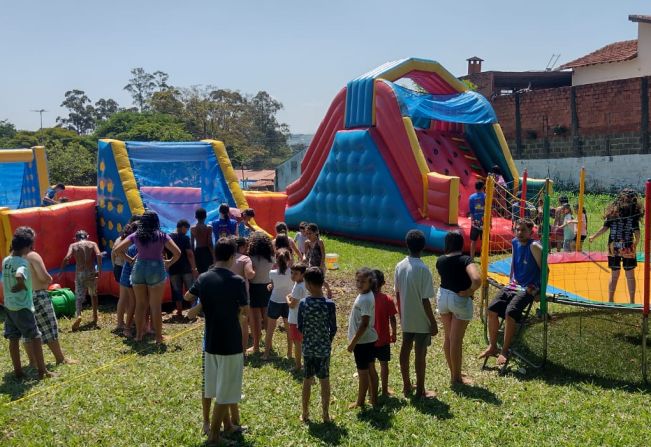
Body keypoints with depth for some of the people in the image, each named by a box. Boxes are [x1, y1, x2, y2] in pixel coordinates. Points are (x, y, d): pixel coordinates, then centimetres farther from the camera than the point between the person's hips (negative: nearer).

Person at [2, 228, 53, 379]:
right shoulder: (23, 262, -19)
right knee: (35, 337, 1)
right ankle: (42, 371, 4)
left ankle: (18, 371, 18)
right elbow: (19, 276, -39)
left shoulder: (5, 261, 6)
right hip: (22, 307, -8)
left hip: (8, 306, 8)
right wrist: (22, 286, -22)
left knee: (13, 339, 11)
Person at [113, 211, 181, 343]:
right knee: (155, 306, 5)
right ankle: (158, 337, 10)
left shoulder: (135, 236, 4)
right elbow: (177, 253, -8)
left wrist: (130, 259, 10)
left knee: (140, 304, 13)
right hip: (156, 269, -2)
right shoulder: (161, 236, -3)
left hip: (139, 269, 2)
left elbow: (117, 249, 4)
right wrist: (169, 263, 7)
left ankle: (139, 335, 19)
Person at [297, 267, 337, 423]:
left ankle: (305, 414, 22)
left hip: (308, 348, 1)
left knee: (307, 381, 13)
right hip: (324, 349, -1)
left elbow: (300, 327, -4)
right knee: (325, 381, 11)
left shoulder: (303, 303, -11)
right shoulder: (329, 304, -14)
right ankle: (325, 414, 18)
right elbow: (333, 329, -8)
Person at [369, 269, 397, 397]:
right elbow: (392, 319, -7)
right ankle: (385, 390, 21)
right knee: (384, 364, 13)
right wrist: (393, 333, 8)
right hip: (384, 339, 0)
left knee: (370, 366, 11)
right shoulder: (388, 299, -11)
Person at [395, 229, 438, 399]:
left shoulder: (400, 266, -2)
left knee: (405, 350, 15)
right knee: (420, 353, 4)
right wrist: (433, 322, -10)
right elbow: (425, 300, -19)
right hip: (421, 320, -6)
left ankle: (406, 386, 27)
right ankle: (420, 390, 13)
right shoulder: (423, 269, -21)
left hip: (406, 319, 6)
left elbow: (397, 293, 5)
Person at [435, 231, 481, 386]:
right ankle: (456, 377, 16)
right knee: (456, 340, 4)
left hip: (443, 296, 5)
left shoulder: (440, 261, -3)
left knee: (447, 337, 17)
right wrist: (469, 291, -16)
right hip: (460, 300, -5)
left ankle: (454, 373, 30)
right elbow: (477, 279, -32)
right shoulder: (465, 260, -19)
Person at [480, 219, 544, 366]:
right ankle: (492, 347, 6)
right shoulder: (515, 243, 7)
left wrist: (539, 290, -13)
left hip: (528, 289, -7)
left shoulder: (534, 246, -15)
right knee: (492, 308, -8)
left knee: (510, 312, -27)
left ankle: (505, 351, -12)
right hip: (514, 285, 7)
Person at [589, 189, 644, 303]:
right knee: (630, 275, 6)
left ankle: (610, 300, 12)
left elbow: (605, 227, -1)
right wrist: (636, 243, 8)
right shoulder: (633, 211, -5)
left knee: (614, 275, 10)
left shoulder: (613, 210, 4)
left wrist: (594, 236, 11)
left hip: (613, 246, 3)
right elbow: (636, 230, -8)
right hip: (628, 247, -3)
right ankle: (632, 301, 9)